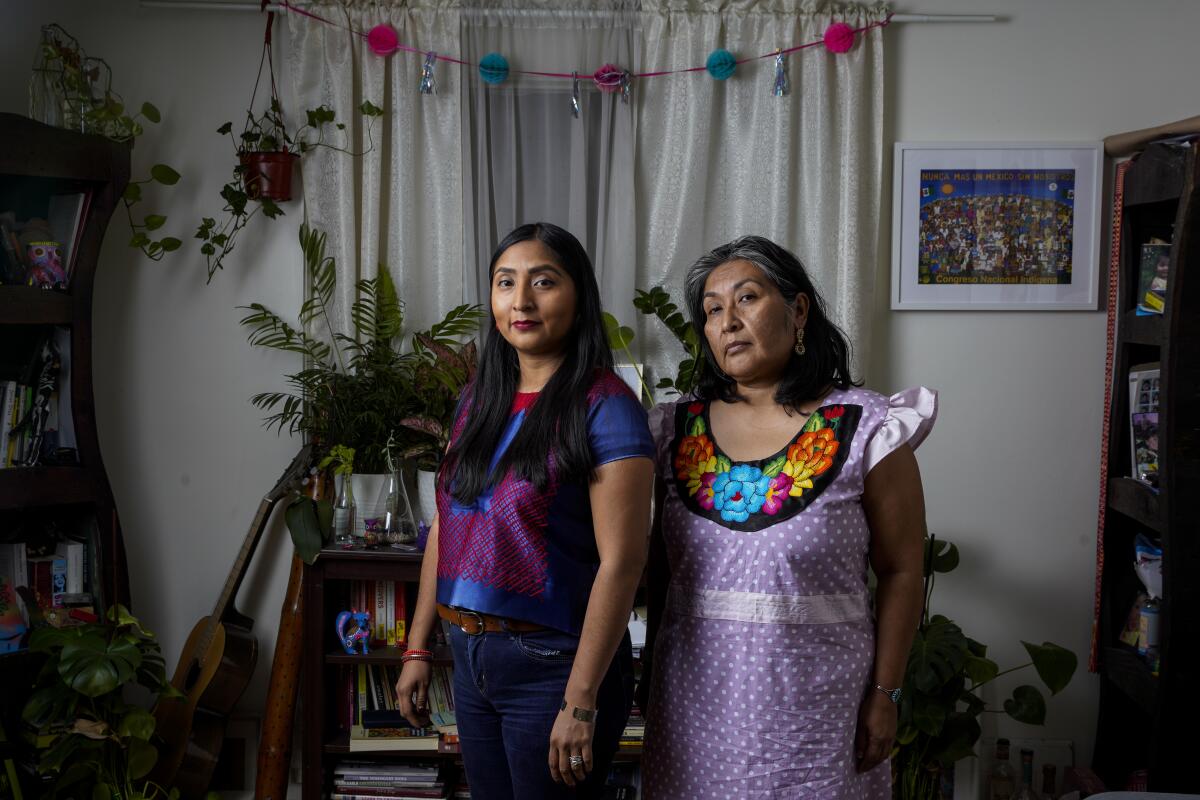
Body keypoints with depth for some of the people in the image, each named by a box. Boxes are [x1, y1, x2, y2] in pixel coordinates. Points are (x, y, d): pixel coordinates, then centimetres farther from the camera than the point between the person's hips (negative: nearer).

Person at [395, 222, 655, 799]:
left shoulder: (603, 406, -14)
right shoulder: (478, 399, 8)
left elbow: (620, 562, -18)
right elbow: (445, 528, 13)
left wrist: (580, 702, -20)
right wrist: (418, 649, 11)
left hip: (551, 664, -6)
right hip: (470, 660, 7)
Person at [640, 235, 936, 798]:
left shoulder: (864, 432, -7)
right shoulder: (679, 430, 5)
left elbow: (900, 572, -5)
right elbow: (661, 564, 12)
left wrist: (885, 694, -7)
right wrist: (654, 674, 13)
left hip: (813, 701, -3)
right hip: (693, 696, 3)